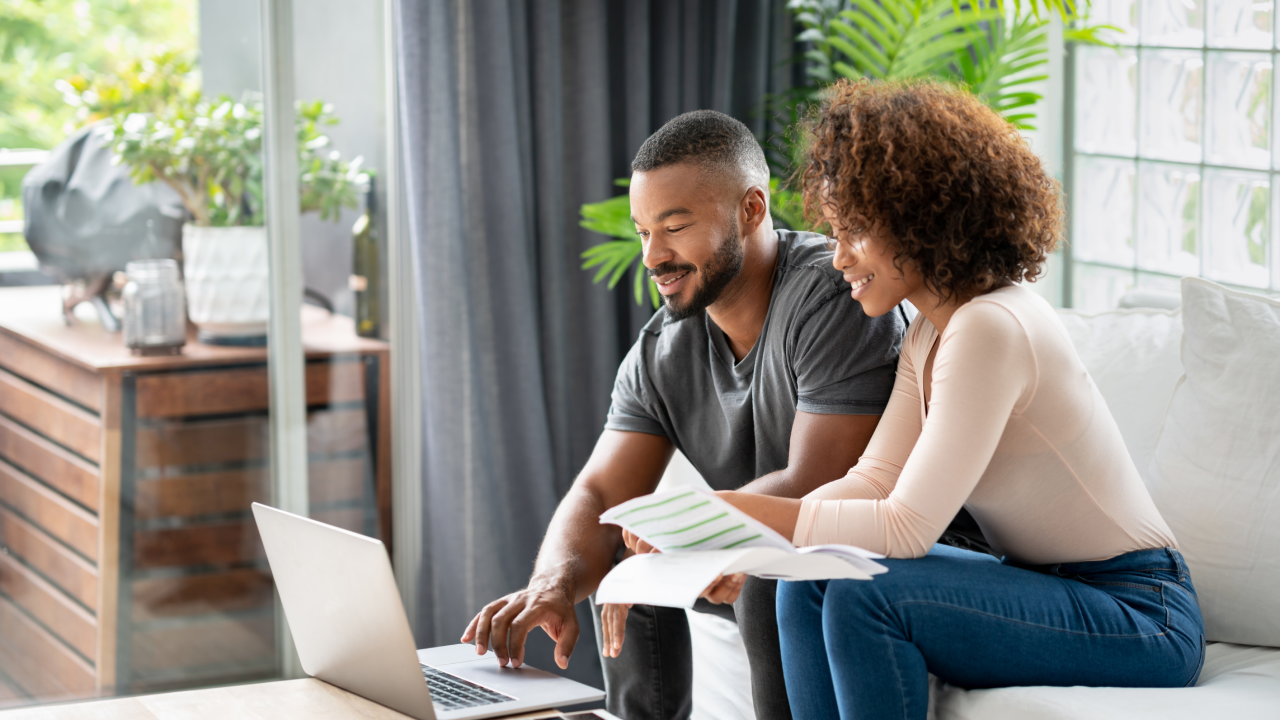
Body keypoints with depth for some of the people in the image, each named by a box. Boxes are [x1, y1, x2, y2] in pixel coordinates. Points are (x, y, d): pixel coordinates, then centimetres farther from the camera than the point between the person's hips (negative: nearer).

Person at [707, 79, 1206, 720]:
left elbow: (907, 527, -23)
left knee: (865, 595, -26)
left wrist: (741, 509, -22)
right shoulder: (930, 333, 9)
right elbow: (874, 481, 2)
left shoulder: (990, 330, -21)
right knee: (807, 581, -6)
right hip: (1057, 591, 9)